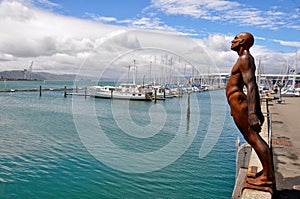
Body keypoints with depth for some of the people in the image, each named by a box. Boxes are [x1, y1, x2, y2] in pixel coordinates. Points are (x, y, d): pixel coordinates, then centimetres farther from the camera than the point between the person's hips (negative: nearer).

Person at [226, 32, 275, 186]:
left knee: (253, 137, -7)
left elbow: (251, 86, -22)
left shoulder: (245, 59, -10)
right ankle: (267, 171, 22)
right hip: (237, 101, 11)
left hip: (237, 101, -11)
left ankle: (268, 176, 1)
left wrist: (252, 113, -30)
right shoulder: (246, 59, 21)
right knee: (253, 137, 13)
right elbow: (253, 87, 22)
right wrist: (257, 110, 24)